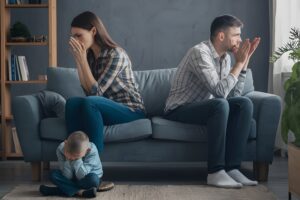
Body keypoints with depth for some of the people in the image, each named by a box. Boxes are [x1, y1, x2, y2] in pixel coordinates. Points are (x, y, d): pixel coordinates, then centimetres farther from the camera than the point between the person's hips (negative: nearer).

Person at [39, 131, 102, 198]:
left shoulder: (92, 151, -30)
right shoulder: (61, 149, -24)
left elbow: (81, 176, -32)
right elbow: (68, 177, -24)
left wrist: (77, 159, -39)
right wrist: (68, 160, -36)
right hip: (71, 179, 3)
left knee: (93, 179, -35)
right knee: (53, 174, -23)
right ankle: (80, 192, -28)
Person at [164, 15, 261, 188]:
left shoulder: (225, 57, 4)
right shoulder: (200, 52, -22)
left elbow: (234, 94, -2)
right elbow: (220, 91, -31)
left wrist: (244, 62, -6)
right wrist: (239, 63, -22)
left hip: (202, 107, 8)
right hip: (179, 110, -8)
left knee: (245, 103, -14)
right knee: (220, 105, -34)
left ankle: (232, 167, -18)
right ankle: (215, 172, -30)